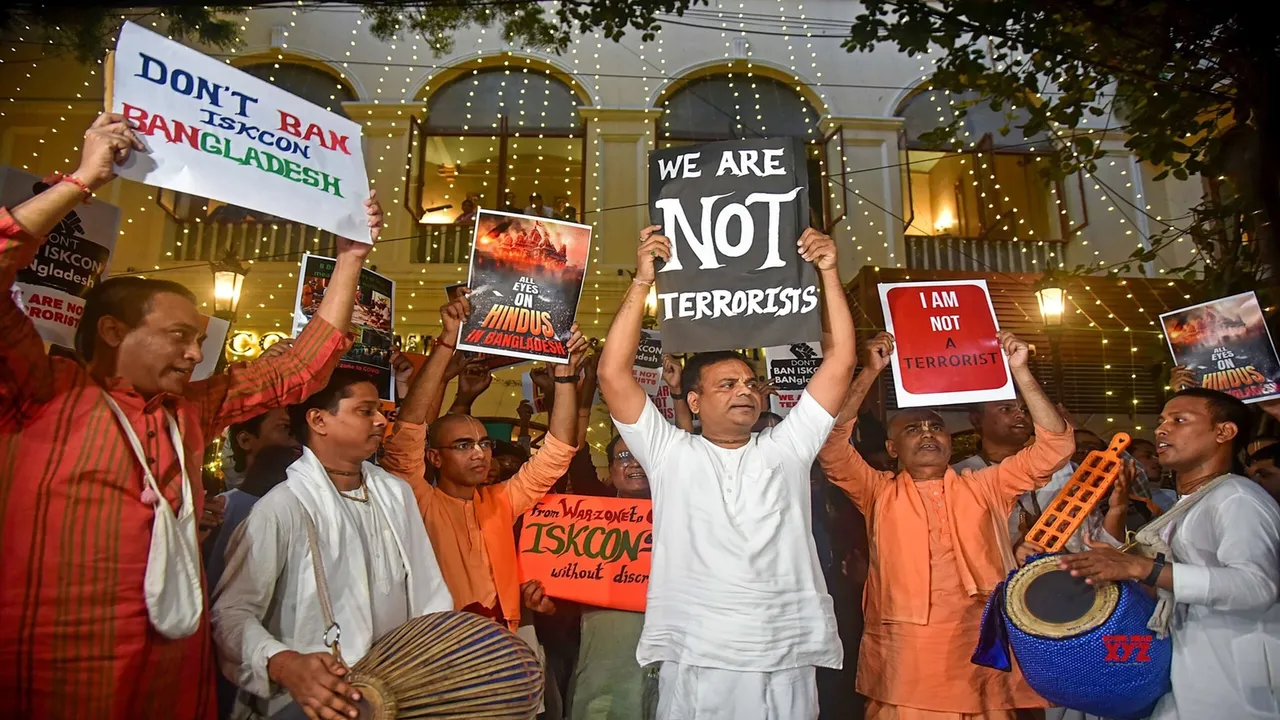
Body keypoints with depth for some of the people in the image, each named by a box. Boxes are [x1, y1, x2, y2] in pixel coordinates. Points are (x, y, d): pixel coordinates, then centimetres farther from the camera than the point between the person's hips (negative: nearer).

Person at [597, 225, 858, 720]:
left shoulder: (787, 448, 11)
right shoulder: (670, 453, 4)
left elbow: (840, 362, 7)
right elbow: (613, 374, -6)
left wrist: (829, 273, 1)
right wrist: (642, 281, -9)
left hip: (786, 662, 3)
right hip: (694, 662, -2)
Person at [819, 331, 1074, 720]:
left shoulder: (985, 487, 11)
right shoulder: (879, 493, 6)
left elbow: (1054, 445, 5)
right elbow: (832, 443, -7)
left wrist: (1019, 371, -2)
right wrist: (870, 372, -10)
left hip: (982, 665, 2)